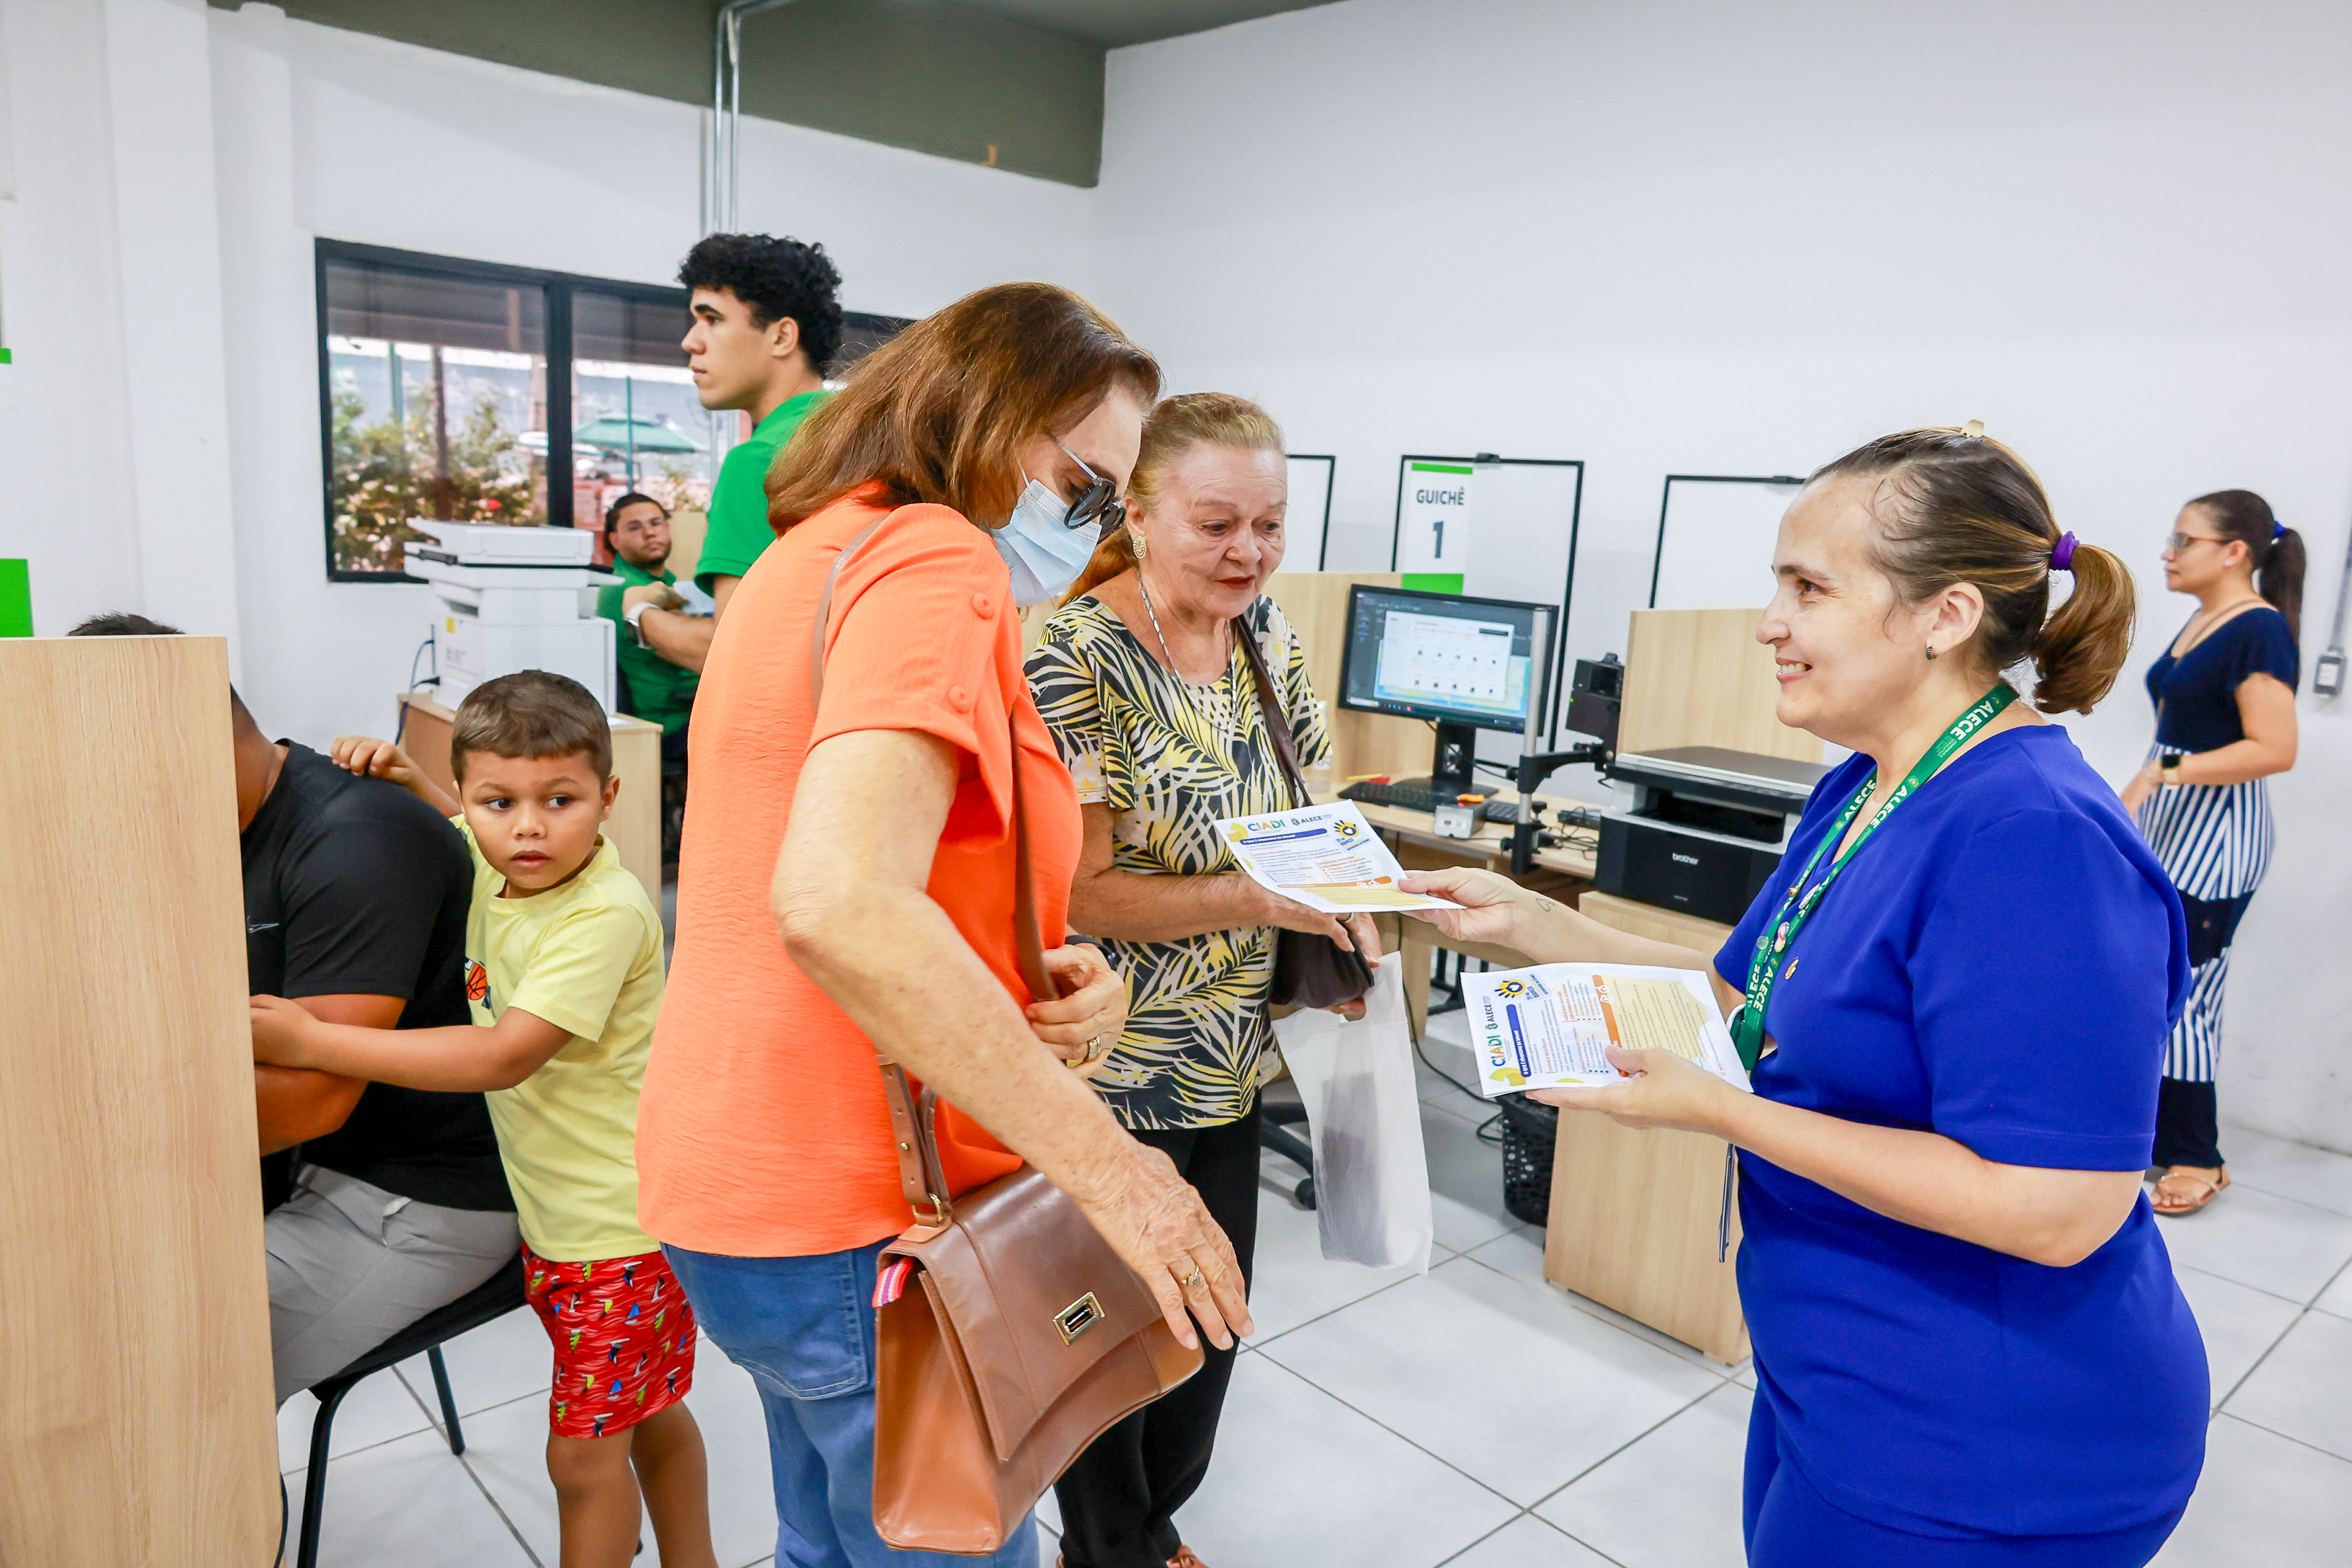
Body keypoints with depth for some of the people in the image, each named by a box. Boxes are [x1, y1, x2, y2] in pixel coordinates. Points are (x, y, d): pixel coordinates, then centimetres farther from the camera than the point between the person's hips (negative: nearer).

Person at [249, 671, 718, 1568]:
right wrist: (406, 779, 2)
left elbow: (504, 1057, -31)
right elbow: (460, 835, 23)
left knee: (584, 1453, 5)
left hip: (622, 1224, -8)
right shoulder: (497, 867, -2)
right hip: (552, 1211, 8)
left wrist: (310, 1041, -29)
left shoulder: (608, 913, -26)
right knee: (645, 1415, 24)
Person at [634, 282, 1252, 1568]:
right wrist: (1101, 1160, -27)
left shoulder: (815, 555, 13)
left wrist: (1036, 982, -2)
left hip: (741, 1169, 10)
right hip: (856, 1222, -10)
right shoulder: (935, 562, -19)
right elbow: (841, 906, -34)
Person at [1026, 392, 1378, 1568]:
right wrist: (1263, 899, -26)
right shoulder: (1075, 659, -21)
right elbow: (1076, 895, -22)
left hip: (1228, 1064, 7)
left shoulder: (1266, 638, 1)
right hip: (1108, 1072, -6)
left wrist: (1342, 898, -5)